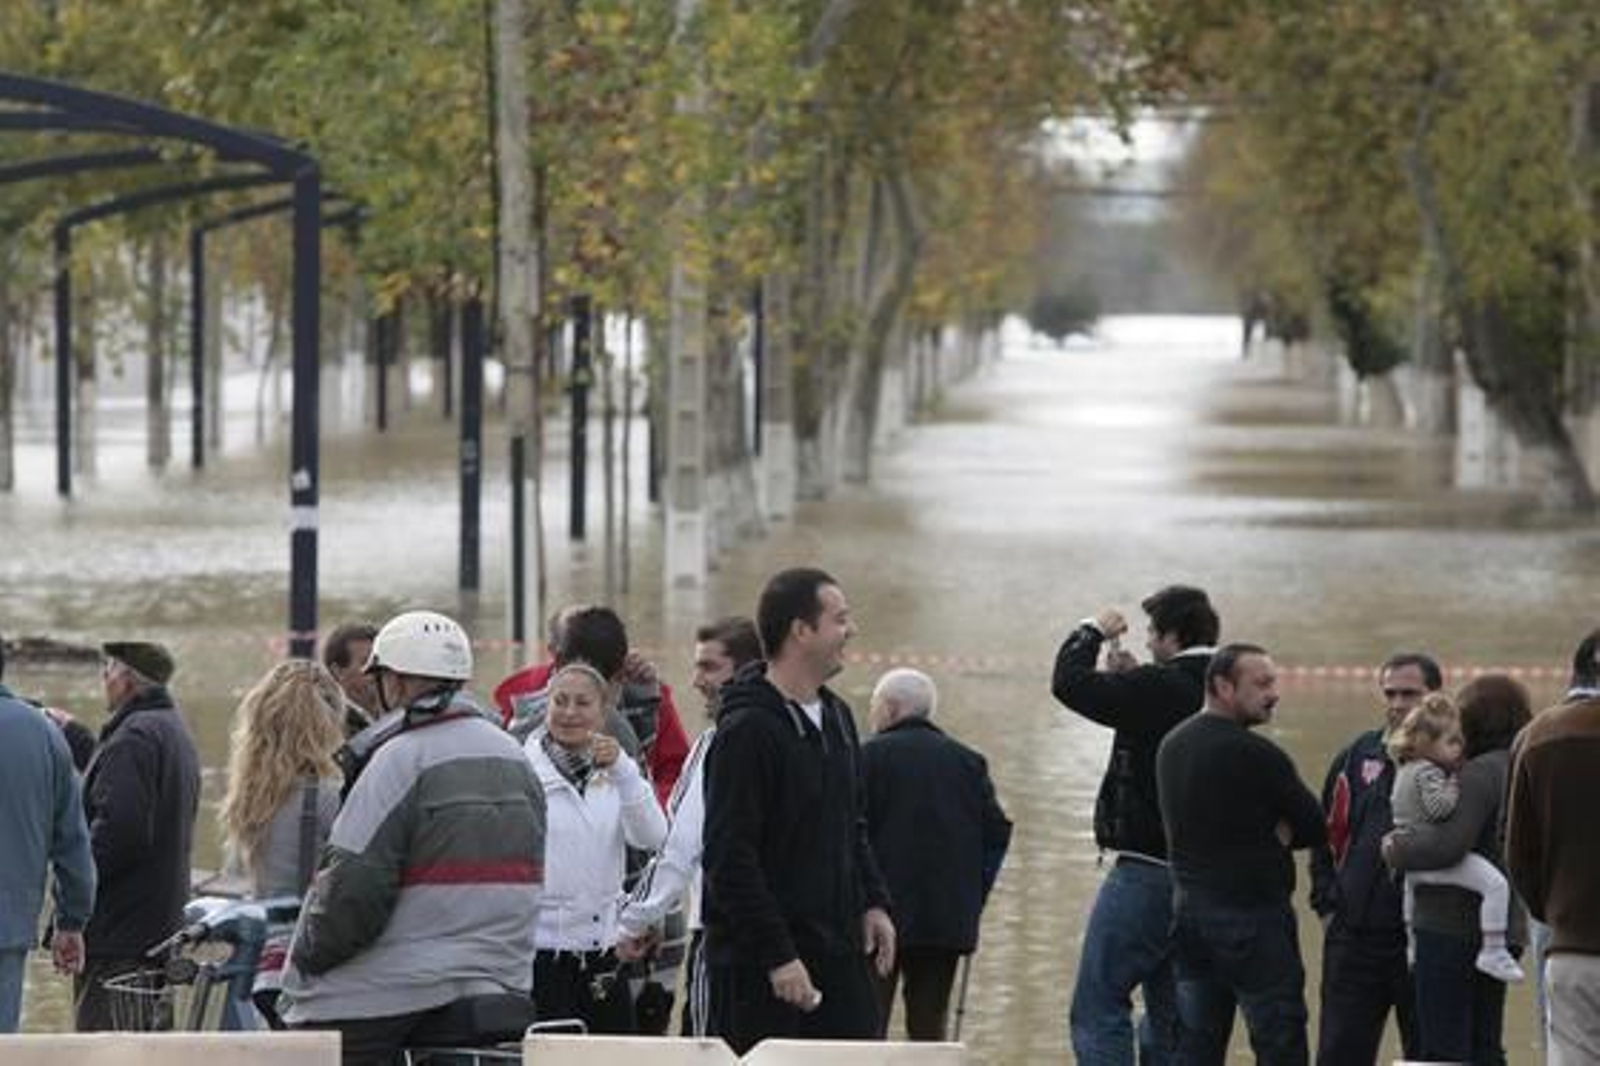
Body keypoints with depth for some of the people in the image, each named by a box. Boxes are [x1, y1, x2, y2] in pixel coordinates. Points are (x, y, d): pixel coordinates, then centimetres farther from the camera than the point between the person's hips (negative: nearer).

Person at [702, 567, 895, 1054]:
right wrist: (776, 957, -21)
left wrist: (873, 902, 11)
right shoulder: (747, 732, -15)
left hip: (837, 952, 8)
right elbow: (729, 859, -18)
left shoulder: (836, 717, 14)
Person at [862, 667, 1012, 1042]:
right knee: (929, 1024, 9)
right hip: (950, 920, 5)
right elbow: (998, 832, 8)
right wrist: (974, 895, 13)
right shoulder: (967, 761, 11)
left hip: (885, 913, -5)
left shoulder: (871, 756, -5)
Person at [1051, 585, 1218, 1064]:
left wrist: (1092, 633, 4)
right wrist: (1130, 678, 16)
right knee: (1169, 1020, 14)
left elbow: (1069, 683, -13)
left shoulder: (1160, 688, -15)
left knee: (1097, 1007, -6)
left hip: (1147, 871, -8)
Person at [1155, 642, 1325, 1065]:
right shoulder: (1254, 754, -15)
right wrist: (1278, 834, 7)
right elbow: (1315, 827, -9)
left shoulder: (1172, 745, 11)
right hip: (1251, 917, -8)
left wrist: (1264, 832, 5)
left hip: (1188, 908, 8)